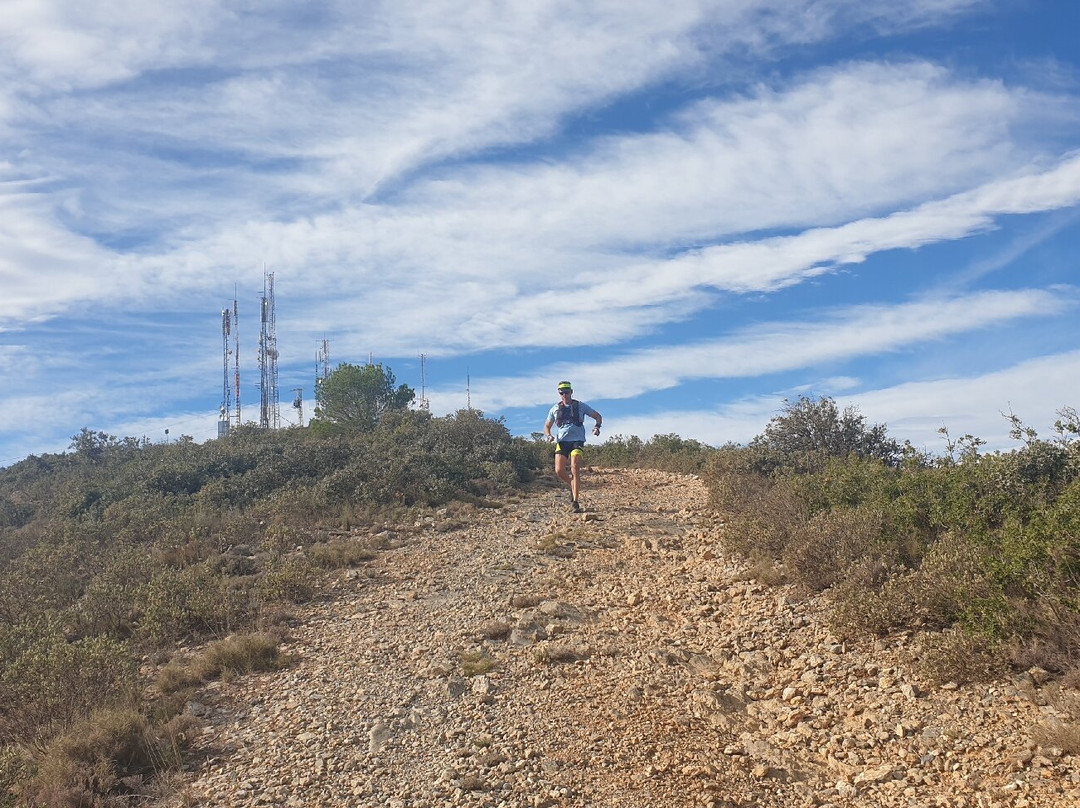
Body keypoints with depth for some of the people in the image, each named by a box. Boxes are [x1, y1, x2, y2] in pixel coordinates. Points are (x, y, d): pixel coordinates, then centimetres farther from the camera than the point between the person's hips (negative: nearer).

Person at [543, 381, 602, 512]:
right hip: (562, 441, 3)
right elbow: (546, 426, 21)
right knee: (559, 471, -12)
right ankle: (573, 486, 21)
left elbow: (598, 416, 15)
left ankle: (575, 503, -17)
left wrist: (597, 427, -6)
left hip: (577, 441, -2)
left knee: (575, 469, -19)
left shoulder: (580, 406, 9)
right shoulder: (555, 409, 14)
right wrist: (549, 435, -2)